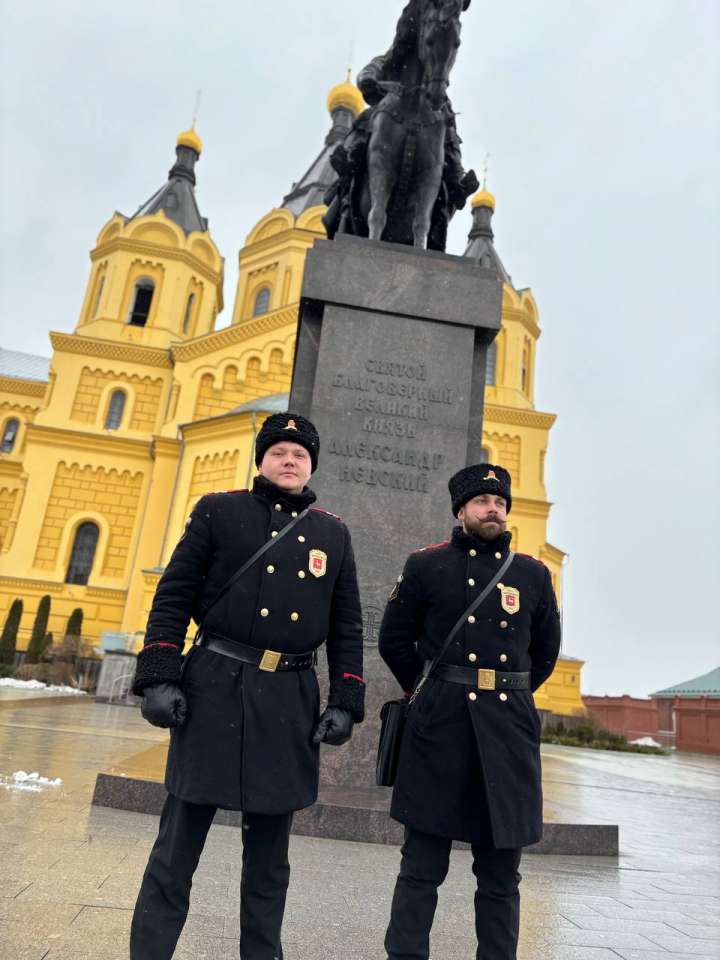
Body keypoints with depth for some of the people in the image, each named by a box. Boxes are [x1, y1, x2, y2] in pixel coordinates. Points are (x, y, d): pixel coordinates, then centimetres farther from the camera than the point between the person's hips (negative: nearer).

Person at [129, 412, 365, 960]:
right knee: (178, 843, 5)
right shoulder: (218, 511, 4)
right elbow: (173, 596, 0)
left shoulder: (333, 534, 11)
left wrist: (345, 703, 4)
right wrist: (159, 677, -8)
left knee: (270, 853, 15)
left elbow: (347, 627, 11)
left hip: (291, 701, 3)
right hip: (214, 689, -2)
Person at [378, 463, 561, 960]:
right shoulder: (426, 565, 2)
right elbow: (394, 640, 8)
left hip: (509, 730, 2)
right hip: (440, 730, -2)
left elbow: (546, 651, 18)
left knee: (501, 873, 11)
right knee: (422, 867, 6)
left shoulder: (533, 574, 8)